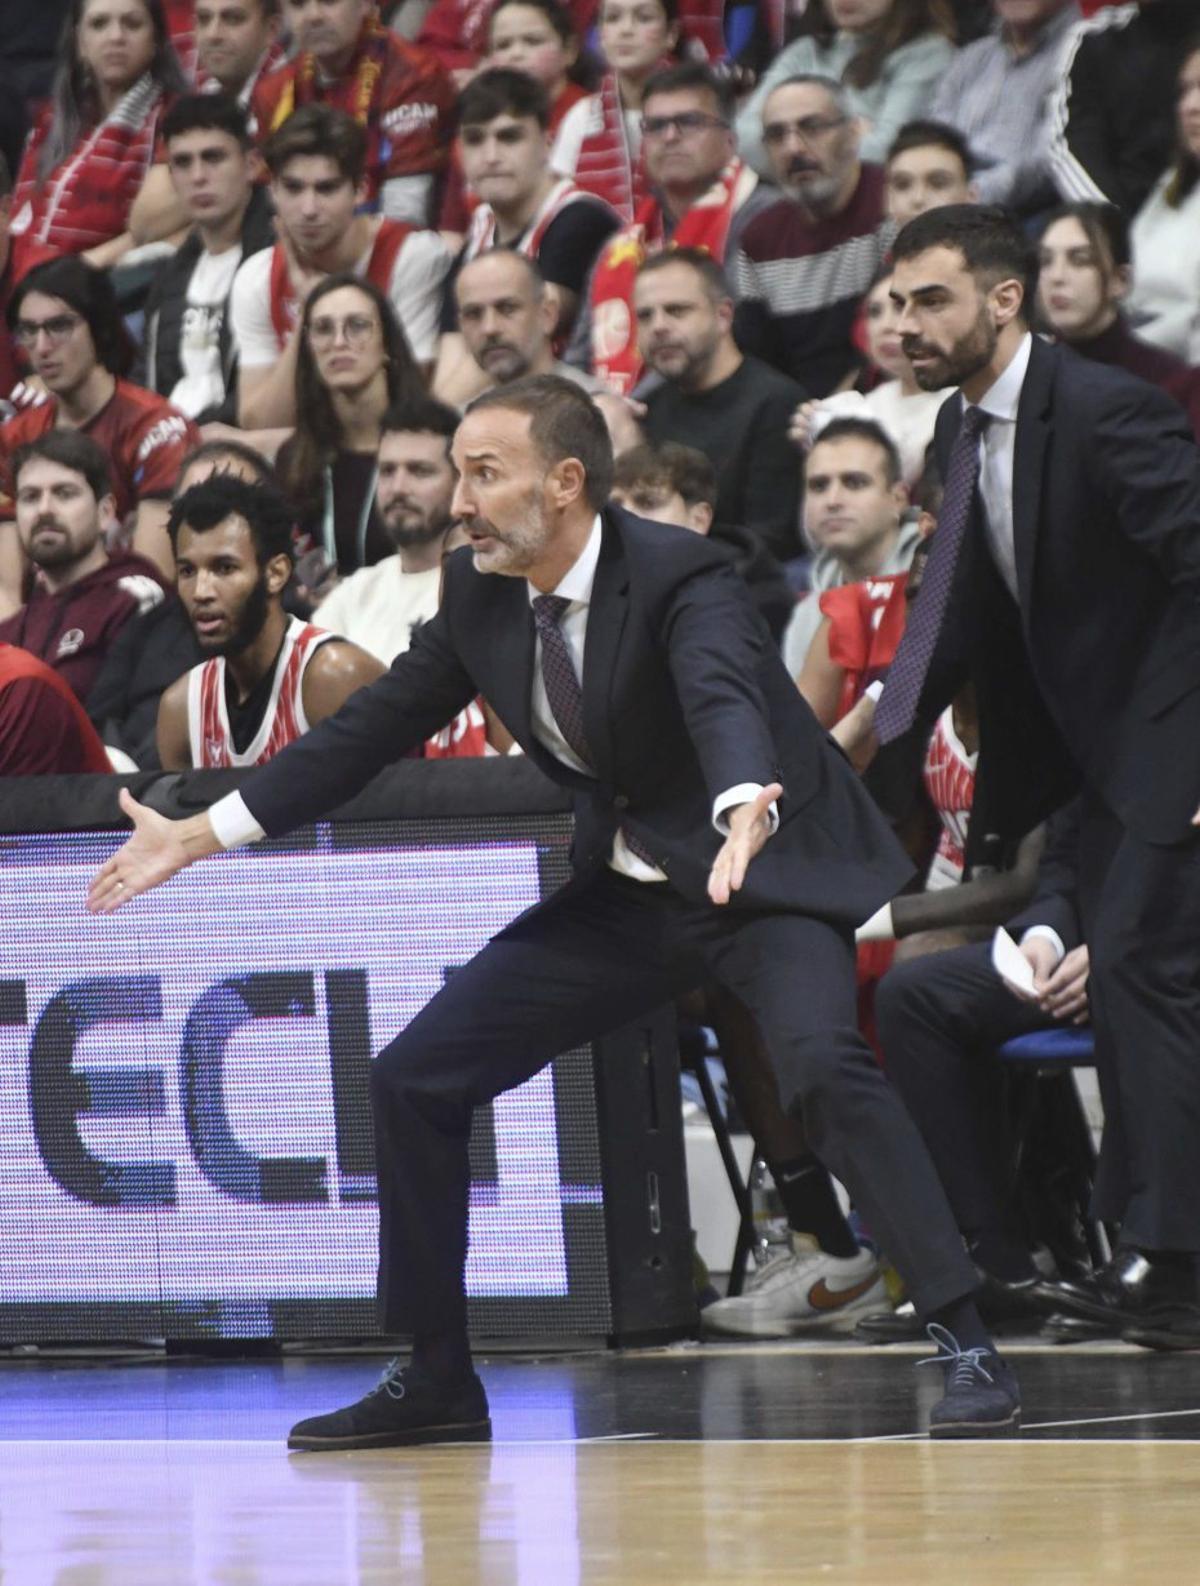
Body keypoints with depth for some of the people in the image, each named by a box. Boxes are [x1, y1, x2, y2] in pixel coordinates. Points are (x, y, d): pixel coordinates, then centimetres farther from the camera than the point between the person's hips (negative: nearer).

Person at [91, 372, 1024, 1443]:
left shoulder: (678, 576, -23)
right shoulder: (480, 593, -3)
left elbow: (725, 698, -42)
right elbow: (378, 723, 7)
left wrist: (745, 814, -64)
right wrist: (201, 834, 6)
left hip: (765, 866, -7)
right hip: (626, 892, 7)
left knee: (821, 1058, -34)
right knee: (414, 1078, 3)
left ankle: (967, 1346, -28)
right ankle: (435, 1379, 16)